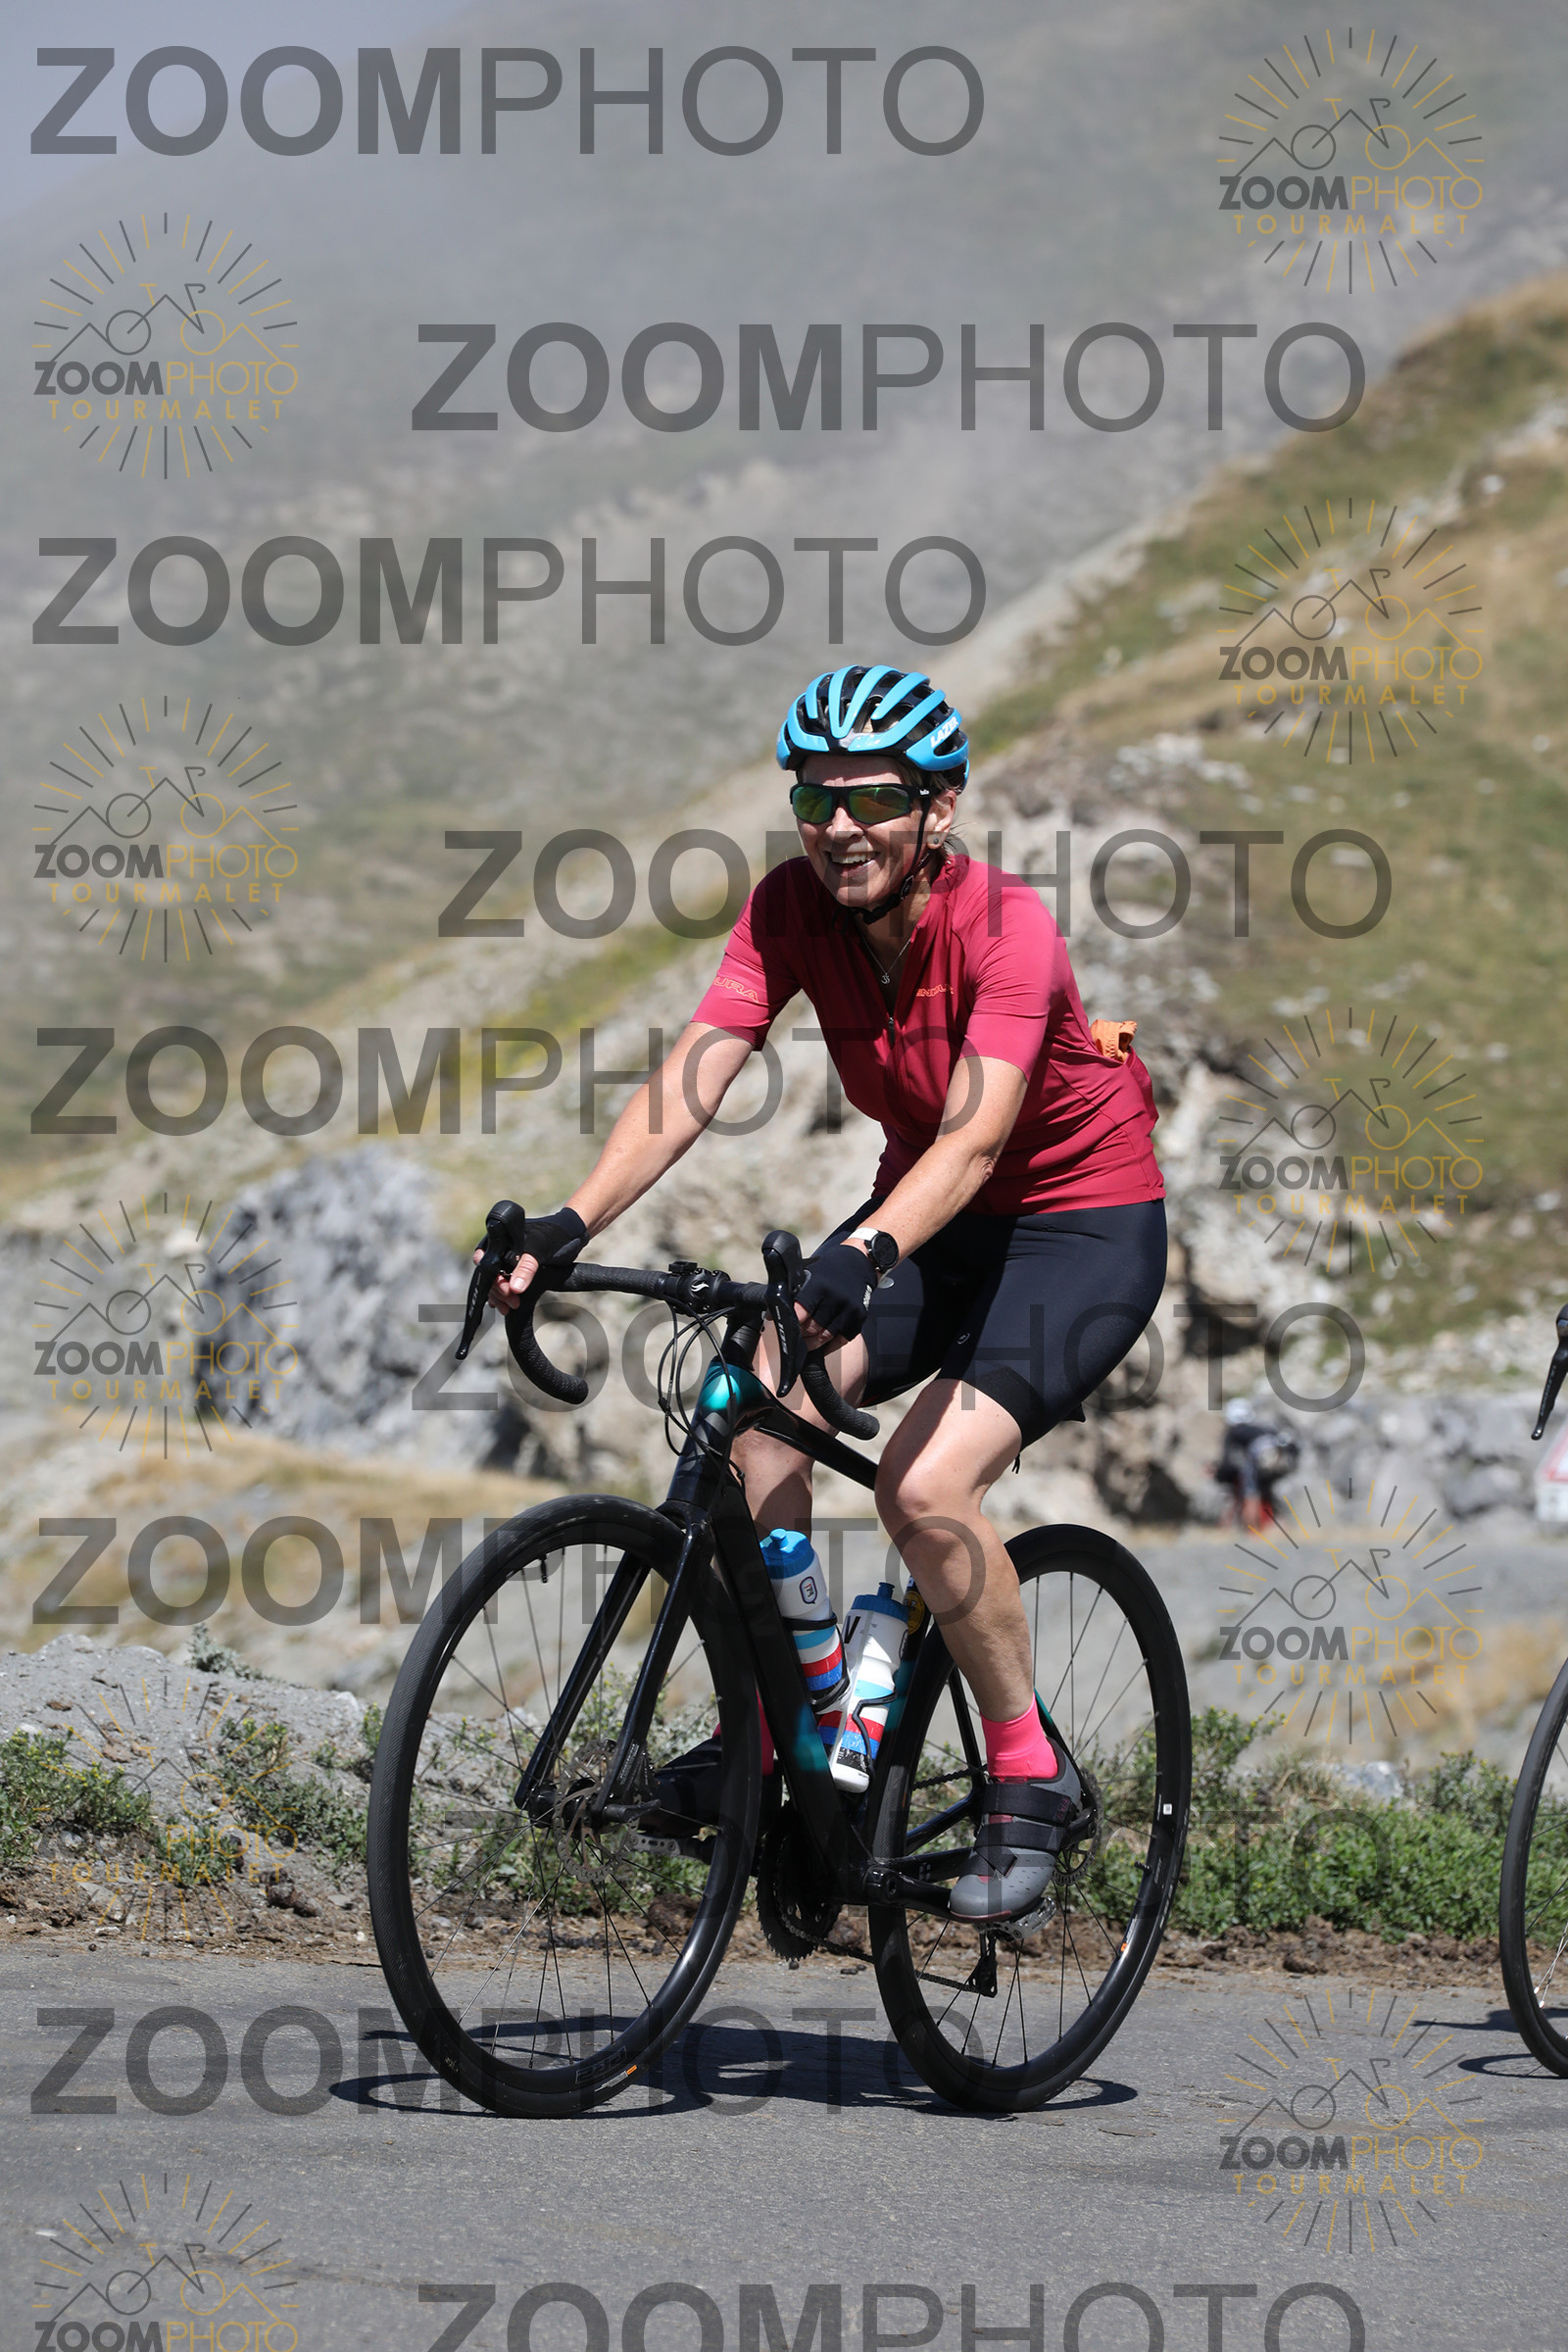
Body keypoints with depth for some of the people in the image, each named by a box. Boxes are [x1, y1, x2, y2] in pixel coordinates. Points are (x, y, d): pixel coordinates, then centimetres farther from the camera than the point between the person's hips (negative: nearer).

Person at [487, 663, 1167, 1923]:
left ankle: (1034, 1782, -6)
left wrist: (868, 1252, -57)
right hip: (929, 1215, 6)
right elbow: (692, 1078, -21)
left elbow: (974, 1133, -40)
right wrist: (571, 1225, -35)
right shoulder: (791, 909, -12)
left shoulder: (1006, 926, -27)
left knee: (924, 1483, -24)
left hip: (1083, 1223, -6)